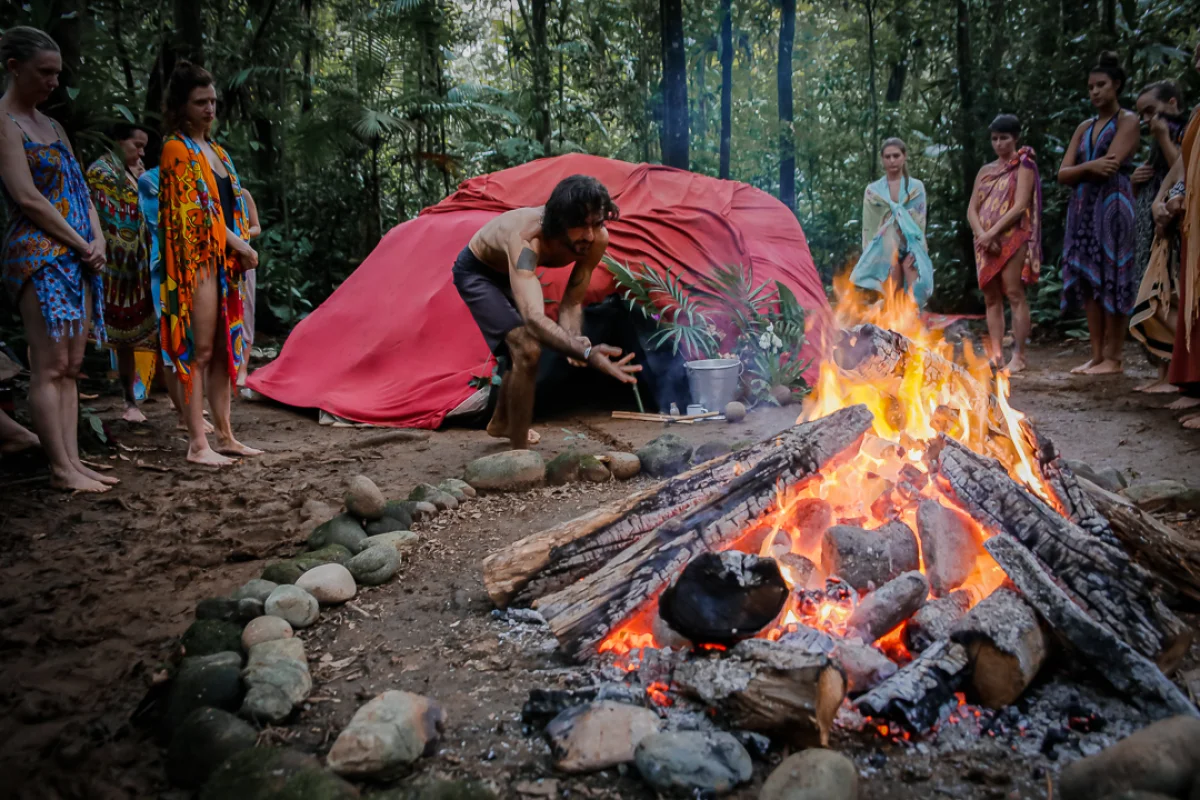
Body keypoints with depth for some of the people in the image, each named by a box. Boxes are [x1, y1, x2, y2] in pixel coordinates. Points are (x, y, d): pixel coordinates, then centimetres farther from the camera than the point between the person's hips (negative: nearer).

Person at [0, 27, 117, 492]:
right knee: (50, 365, -8)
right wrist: (81, 244, -10)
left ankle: (72, 462, 7)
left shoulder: (51, 125, 20)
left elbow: (79, 190, 18)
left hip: (77, 258, 8)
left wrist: (97, 240, 2)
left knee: (71, 366, 5)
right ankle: (61, 469, -6)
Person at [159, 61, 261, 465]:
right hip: (198, 261, -8)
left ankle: (224, 436, 16)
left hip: (227, 261, 9)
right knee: (199, 351, -8)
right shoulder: (177, 149, -4)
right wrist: (240, 245, -10)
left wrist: (241, 248, 6)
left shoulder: (216, 151, 20)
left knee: (223, 350, 10)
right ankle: (197, 444, -4)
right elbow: (195, 208, -12)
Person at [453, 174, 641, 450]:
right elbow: (533, 318, -57)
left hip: (510, 272, 7)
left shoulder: (597, 240, -26)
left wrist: (574, 339, -38)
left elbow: (572, 302, -17)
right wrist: (586, 352, -71)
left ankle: (501, 423, 49)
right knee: (527, 350, -24)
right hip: (475, 272, -7)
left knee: (521, 352, 22)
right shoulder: (527, 238, -45)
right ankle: (518, 452, -10)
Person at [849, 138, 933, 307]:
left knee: (912, 300, -11)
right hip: (885, 251, 0)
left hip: (911, 249, 0)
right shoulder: (873, 190, 8)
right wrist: (868, 255, -3)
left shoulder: (916, 187, 9)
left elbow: (921, 222, 4)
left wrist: (912, 254, -8)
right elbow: (868, 226, 6)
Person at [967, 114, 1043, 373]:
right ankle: (995, 354, 6)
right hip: (986, 242, 6)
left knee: (1014, 294, -10)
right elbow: (972, 209, 11)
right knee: (991, 297, 3)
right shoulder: (985, 171, 18)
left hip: (1012, 238, -6)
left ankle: (1018, 356, -11)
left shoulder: (1023, 166, 3)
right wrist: (981, 234, -8)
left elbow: (1020, 206, -10)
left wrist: (992, 232, -16)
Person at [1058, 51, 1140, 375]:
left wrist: (1079, 170, 2)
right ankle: (1096, 355, 6)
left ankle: (1113, 358, -6)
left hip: (1112, 206, -7)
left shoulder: (1127, 121, 1)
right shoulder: (1084, 127, 18)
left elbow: (1108, 167, -13)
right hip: (1082, 208, 7)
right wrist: (1089, 167, -9)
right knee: (1087, 282, 3)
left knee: (1111, 281, -8)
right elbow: (1063, 174, 8)